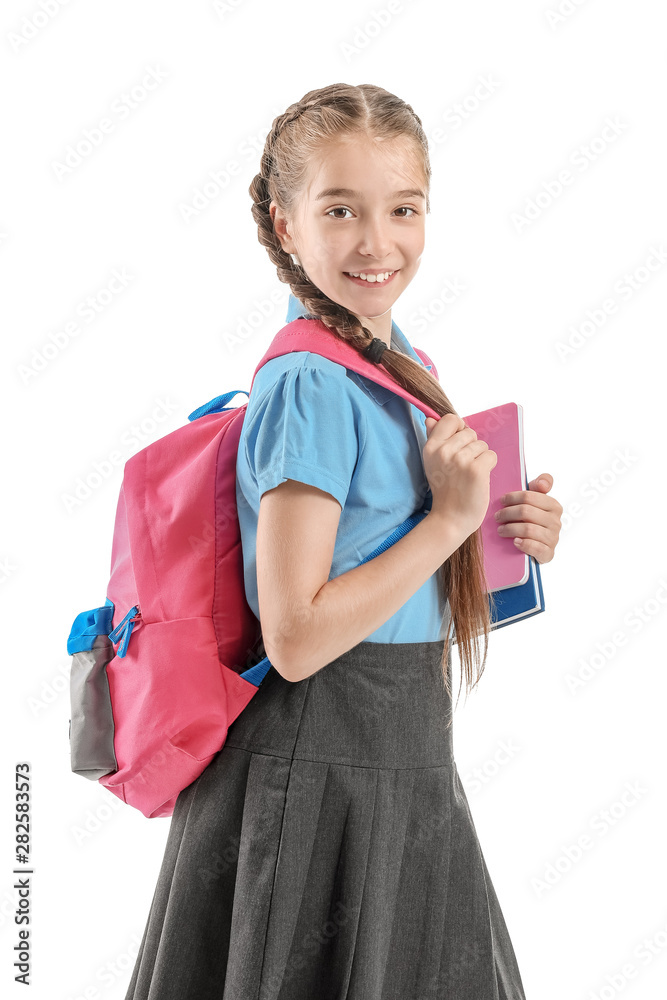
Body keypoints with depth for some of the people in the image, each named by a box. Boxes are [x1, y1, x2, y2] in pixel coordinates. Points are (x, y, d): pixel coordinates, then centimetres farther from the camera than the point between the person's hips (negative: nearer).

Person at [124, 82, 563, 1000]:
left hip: (405, 766, 9)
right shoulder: (312, 385, -20)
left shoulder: (401, 369, 7)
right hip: (321, 777, -9)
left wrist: (510, 545, -1)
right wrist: (452, 517, -20)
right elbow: (295, 638, -24)